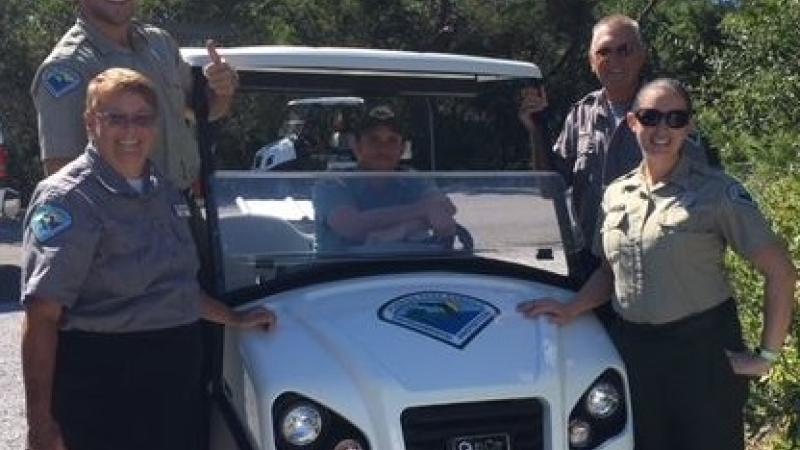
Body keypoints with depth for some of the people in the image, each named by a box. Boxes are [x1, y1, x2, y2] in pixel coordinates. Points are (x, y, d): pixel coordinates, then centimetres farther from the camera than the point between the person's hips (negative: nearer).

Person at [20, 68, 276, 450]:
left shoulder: (164, 191, 13)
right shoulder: (68, 198, -11)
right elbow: (41, 317, -19)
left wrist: (234, 318, 22)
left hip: (178, 378, 7)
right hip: (103, 384, -7)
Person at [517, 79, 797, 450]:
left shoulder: (717, 192, -9)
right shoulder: (616, 194, 7)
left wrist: (766, 356, -10)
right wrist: (570, 310, 1)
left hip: (703, 351, -4)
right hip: (633, 350, 5)